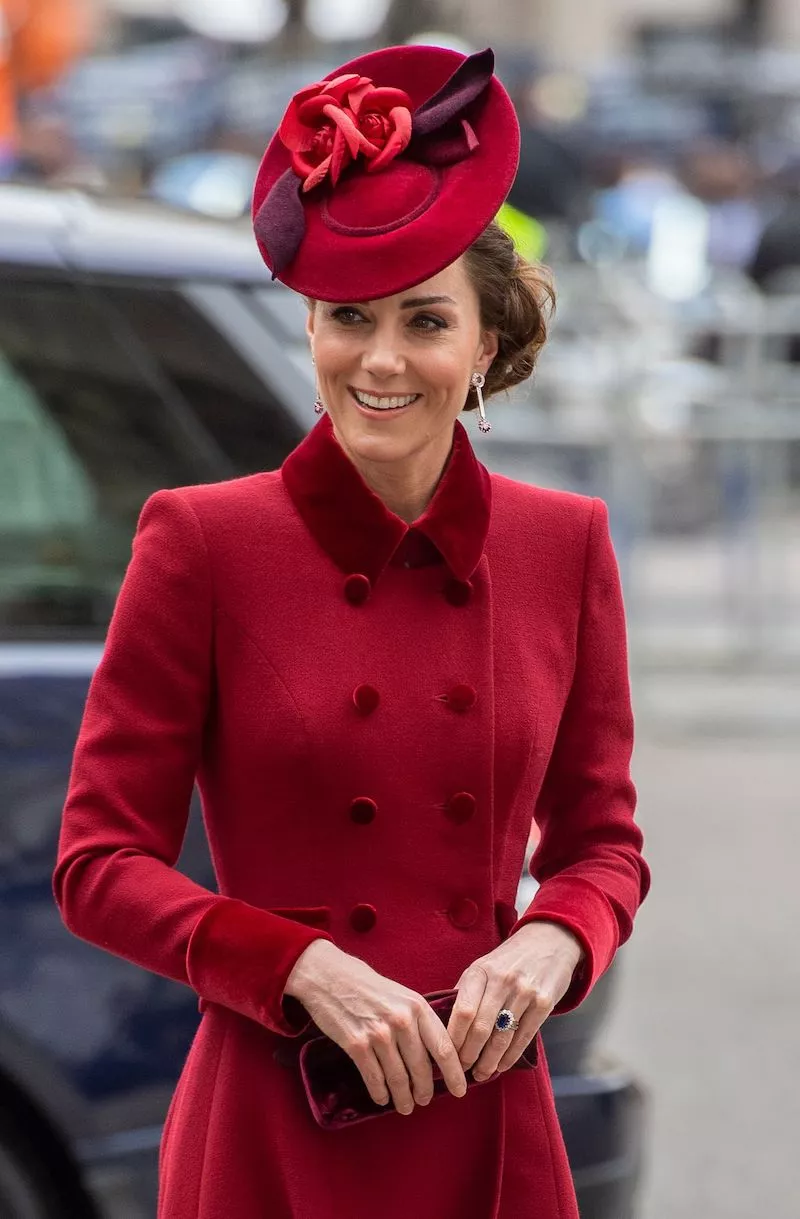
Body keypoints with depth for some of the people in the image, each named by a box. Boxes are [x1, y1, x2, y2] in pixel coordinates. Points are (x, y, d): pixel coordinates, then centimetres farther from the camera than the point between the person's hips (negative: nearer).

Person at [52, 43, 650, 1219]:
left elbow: (603, 842, 11)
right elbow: (99, 865, -5)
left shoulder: (567, 546, 2)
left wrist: (553, 944, -10)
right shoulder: (202, 540, -6)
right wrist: (307, 969, -17)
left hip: (485, 1122, 3)